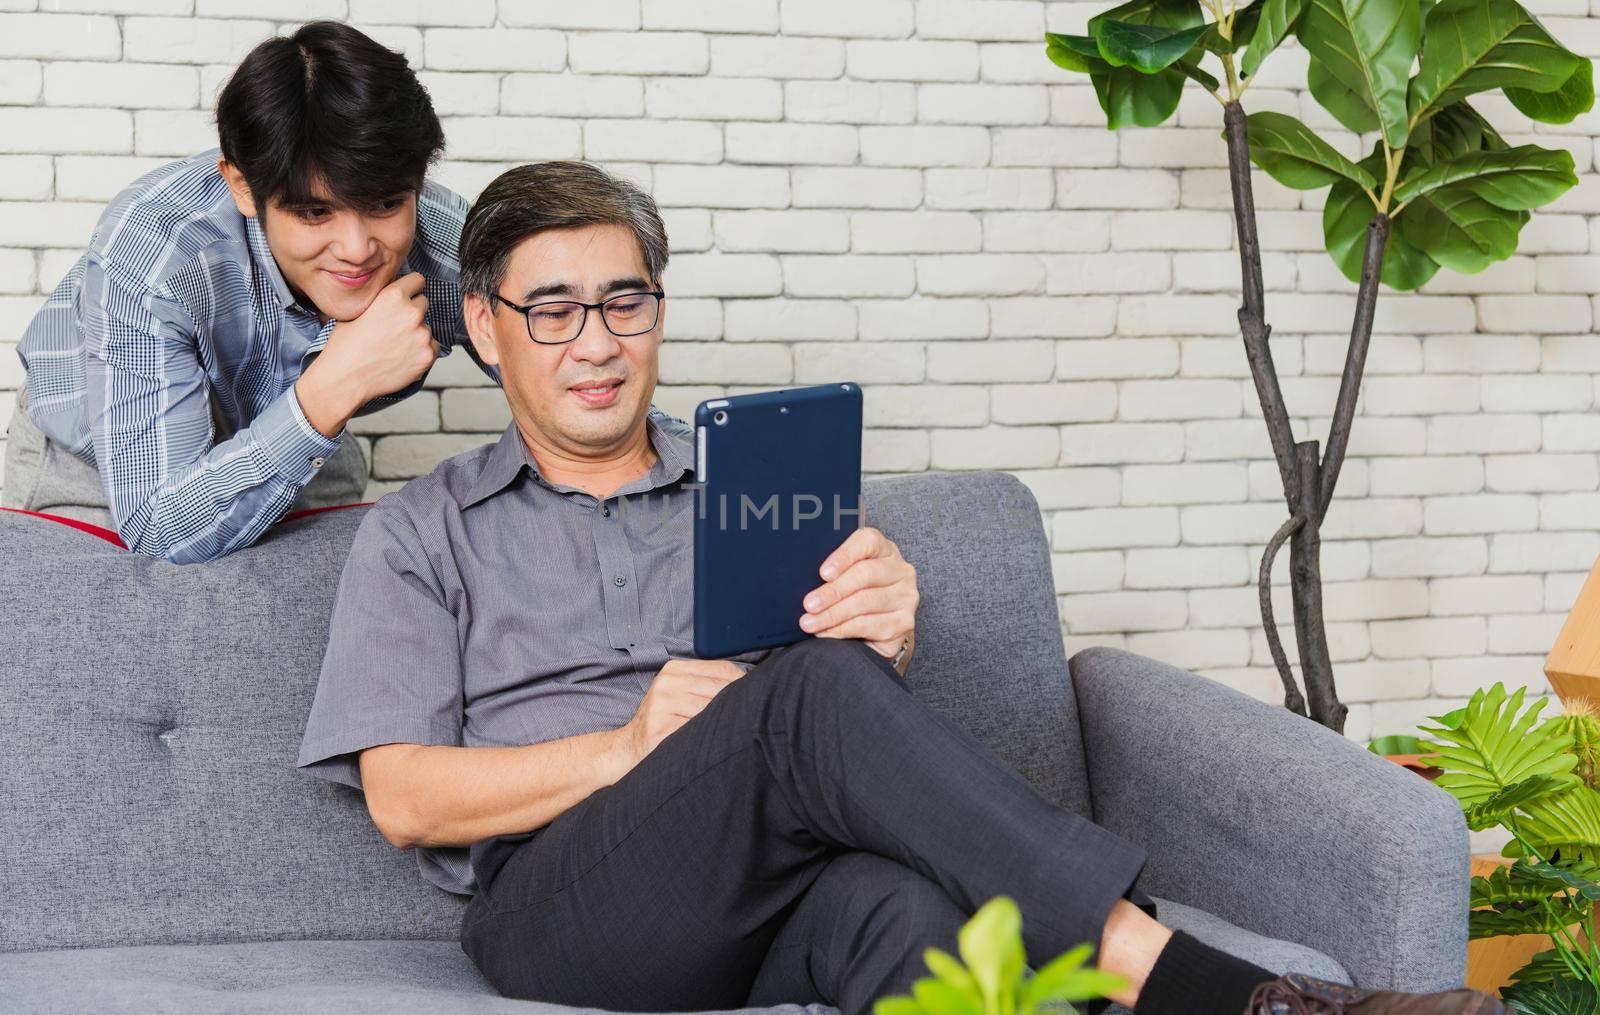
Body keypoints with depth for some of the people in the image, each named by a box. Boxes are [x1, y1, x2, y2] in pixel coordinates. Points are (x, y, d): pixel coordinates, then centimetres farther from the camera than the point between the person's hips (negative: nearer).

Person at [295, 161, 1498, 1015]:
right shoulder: (419, 537, 18)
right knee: (817, 694, -33)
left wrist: (888, 643, -11)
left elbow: (871, 705, 16)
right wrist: (624, 749, -10)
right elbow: (404, 797, 6)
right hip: (556, 897, -2)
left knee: (900, 902, -38)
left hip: (772, 888, 2)